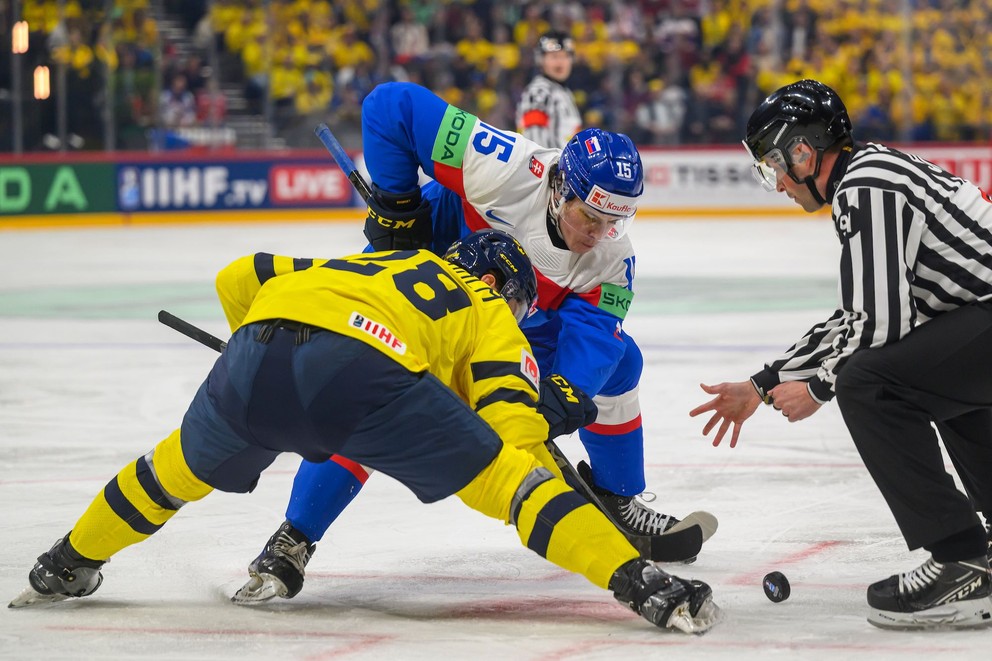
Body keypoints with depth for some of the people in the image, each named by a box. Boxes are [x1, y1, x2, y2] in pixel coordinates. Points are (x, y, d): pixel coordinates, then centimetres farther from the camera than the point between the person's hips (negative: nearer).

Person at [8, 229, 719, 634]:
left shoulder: (369, 265, 43)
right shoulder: (489, 311, 27)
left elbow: (241, 278, 41)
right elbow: (512, 428, 9)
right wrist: (548, 404, 28)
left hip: (255, 354, 5)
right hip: (367, 370, -5)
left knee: (183, 466, 33)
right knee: (508, 474, 2)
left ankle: (65, 568, 48)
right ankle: (648, 588, -11)